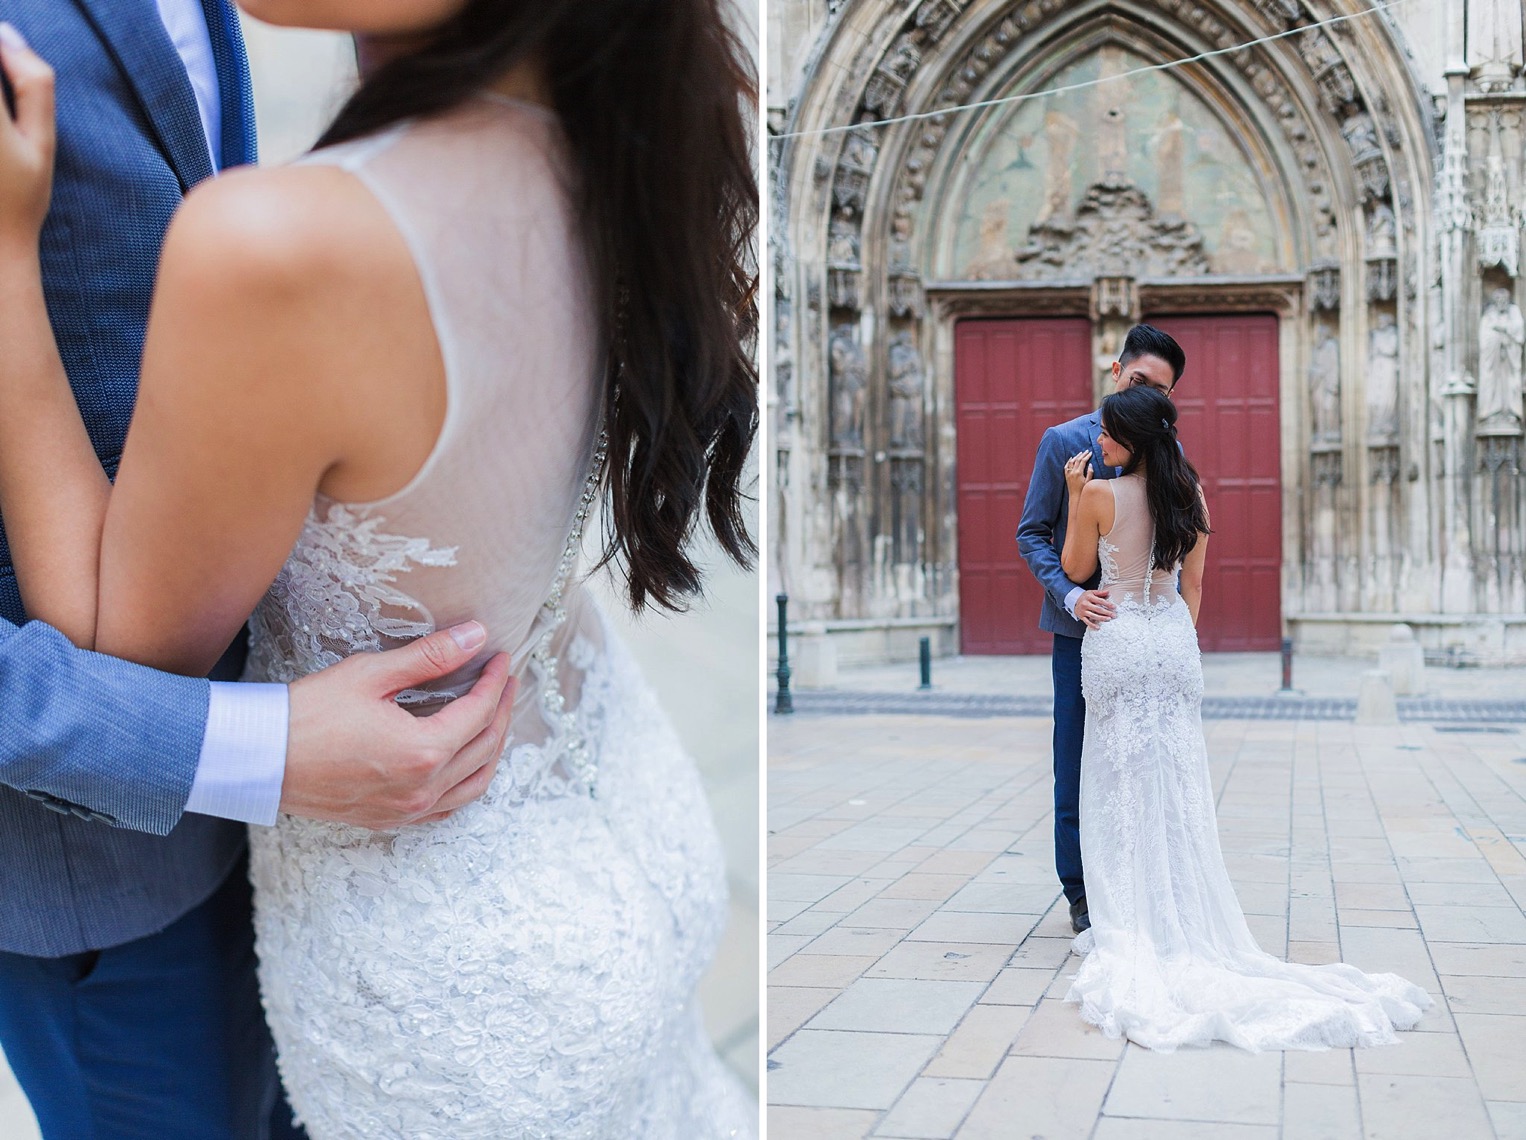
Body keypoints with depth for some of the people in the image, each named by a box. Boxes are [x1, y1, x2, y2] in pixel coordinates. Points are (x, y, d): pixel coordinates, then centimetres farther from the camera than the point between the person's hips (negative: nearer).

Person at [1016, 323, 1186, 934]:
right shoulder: (1064, 442, -2)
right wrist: (1071, 595, -17)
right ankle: (1082, 894, 14)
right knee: (1078, 764, 4)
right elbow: (1032, 533, -1)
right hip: (1082, 629, -2)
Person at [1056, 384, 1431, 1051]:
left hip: (1116, 640, -4)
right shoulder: (1190, 495, 3)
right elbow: (1193, 584, 10)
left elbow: (1076, 569, 0)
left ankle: (1127, 931, 4)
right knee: (1177, 785, 9)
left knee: (1120, 788, 2)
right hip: (1173, 640, 5)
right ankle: (1186, 926, 12)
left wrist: (1074, 495, 4)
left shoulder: (1099, 495, -13)